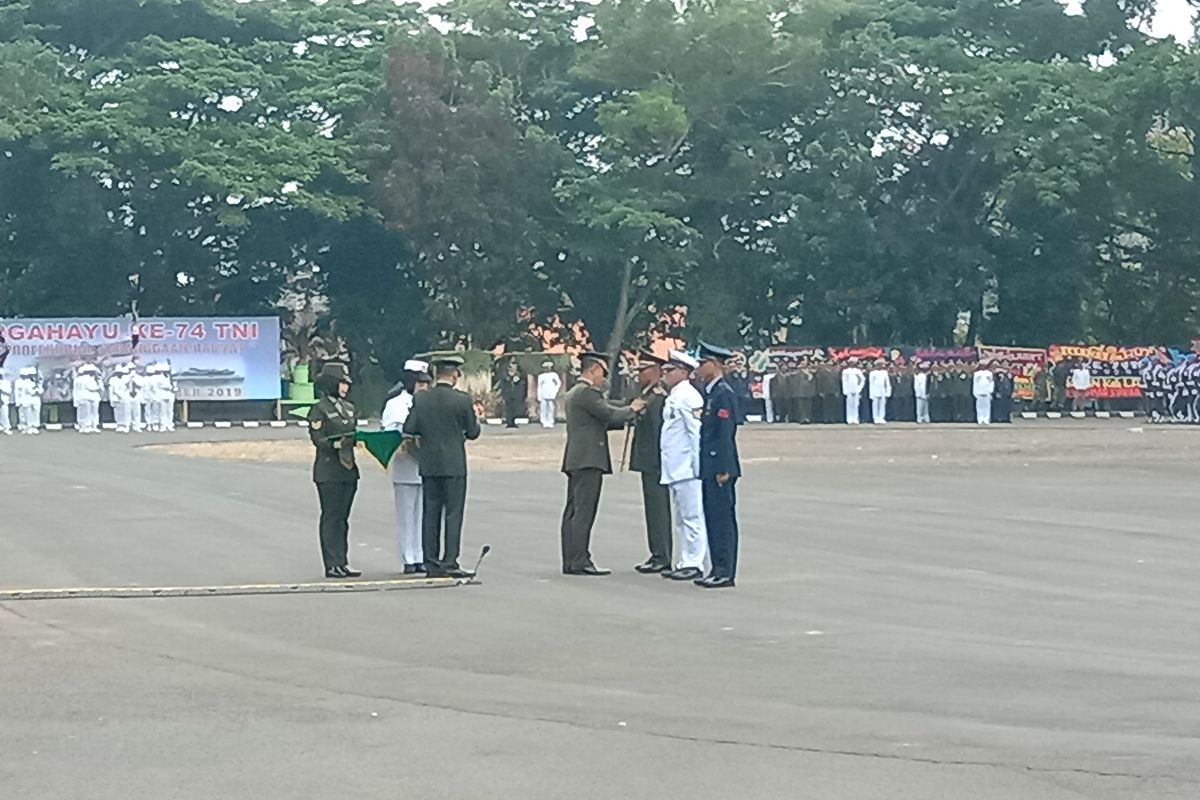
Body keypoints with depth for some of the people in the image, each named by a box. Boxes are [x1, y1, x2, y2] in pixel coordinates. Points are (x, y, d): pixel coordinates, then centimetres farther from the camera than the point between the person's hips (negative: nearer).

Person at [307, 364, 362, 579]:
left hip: (348, 469, 7)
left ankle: (341, 563, 13)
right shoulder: (319, 410, -7)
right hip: (328, 470, -7)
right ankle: (332, 565, -3)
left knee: (343, 517, 9)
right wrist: (336, 444, -25)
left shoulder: (349, 408, 16)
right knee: (331, 517, -5)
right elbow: (318, 439, -13)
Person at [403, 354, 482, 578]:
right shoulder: (463, 400, -10)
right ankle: (450, 563, -3)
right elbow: (473, 433, -3)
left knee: (430, 514, 9)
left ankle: (432, 563, 10)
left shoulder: (421, 399, -1)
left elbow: (409, 429, -3)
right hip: (454, 465, -4)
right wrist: (475, 419, 17)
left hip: (428, 465, 4)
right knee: (453, 514, 0)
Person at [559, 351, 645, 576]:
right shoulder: (587, 392, -12)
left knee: (573, 511, 8)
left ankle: (570, 561, 9)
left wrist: (627, 415, 18)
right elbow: (610, 415, -17)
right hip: (588, 459, -10)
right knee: (584, 511, -11)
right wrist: (632, 409, 0)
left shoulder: (572, 393, 20)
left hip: (575, 460, 10)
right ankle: (580, 561, -12)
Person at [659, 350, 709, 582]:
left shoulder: (688, 396, -13)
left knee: (691, 517, -7)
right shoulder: (674, 397, 17)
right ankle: (684, 562, 19)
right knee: (681, 518, 13)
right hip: (675, 468, 10)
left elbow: (697, 431, -18)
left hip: (687, 468, -10)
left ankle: (694, 564, -5)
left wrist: (696, 466, -19)